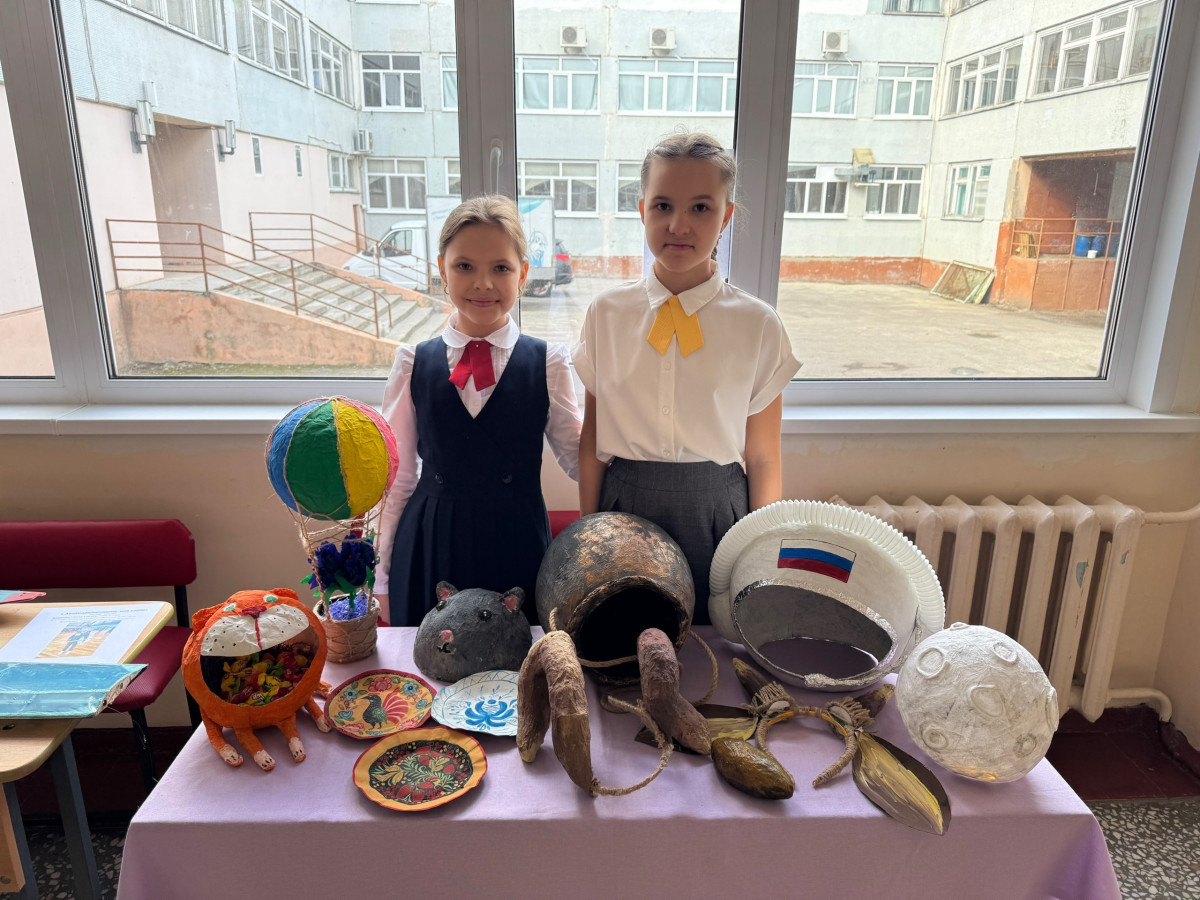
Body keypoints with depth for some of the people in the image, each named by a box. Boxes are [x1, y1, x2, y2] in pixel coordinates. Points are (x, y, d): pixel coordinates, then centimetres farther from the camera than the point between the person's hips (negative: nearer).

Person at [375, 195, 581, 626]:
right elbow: (397, 477, 6)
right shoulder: (414, 363, 2)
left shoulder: (547, 363, -1)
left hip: (517, 545, -1)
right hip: (429, 551, 1)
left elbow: (577, 459, 2)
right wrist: (384, 576, 9)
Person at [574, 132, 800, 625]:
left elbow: (763, 461, -2)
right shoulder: (606, 315, -2)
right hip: (624, 508, 1)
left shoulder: (759, 326, -6)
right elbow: (591, 440, 3)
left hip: (716, 511, -1)